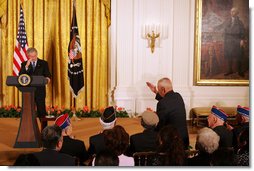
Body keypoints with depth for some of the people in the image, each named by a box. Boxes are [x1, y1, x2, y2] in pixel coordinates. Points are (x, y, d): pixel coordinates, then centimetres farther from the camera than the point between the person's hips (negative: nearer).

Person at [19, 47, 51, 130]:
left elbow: (48, 75, 1)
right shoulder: (24, 64, 9)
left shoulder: (43, 63, 6)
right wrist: (26, 66, -15)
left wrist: (47, 78, -23)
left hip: (40, 91, -2)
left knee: (42, 110, -3)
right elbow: (20, 76, -4)